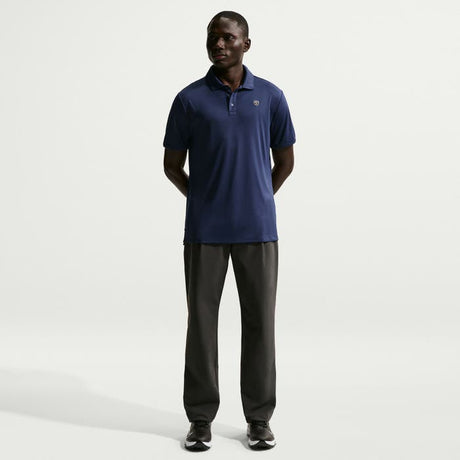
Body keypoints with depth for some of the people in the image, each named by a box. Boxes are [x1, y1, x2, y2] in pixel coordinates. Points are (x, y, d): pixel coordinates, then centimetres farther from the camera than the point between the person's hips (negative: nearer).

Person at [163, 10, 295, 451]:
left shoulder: (271, 96, 4)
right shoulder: (189, 99, 1)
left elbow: (285, 160, 12)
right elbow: (172, 166, 7)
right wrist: (205, 200, 11)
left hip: (258, 229, 1)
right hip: (204, 232, 0)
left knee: (259, 321, 5)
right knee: (201, 320, 4)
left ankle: (259, 417, 19)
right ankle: (201, 417, 18)